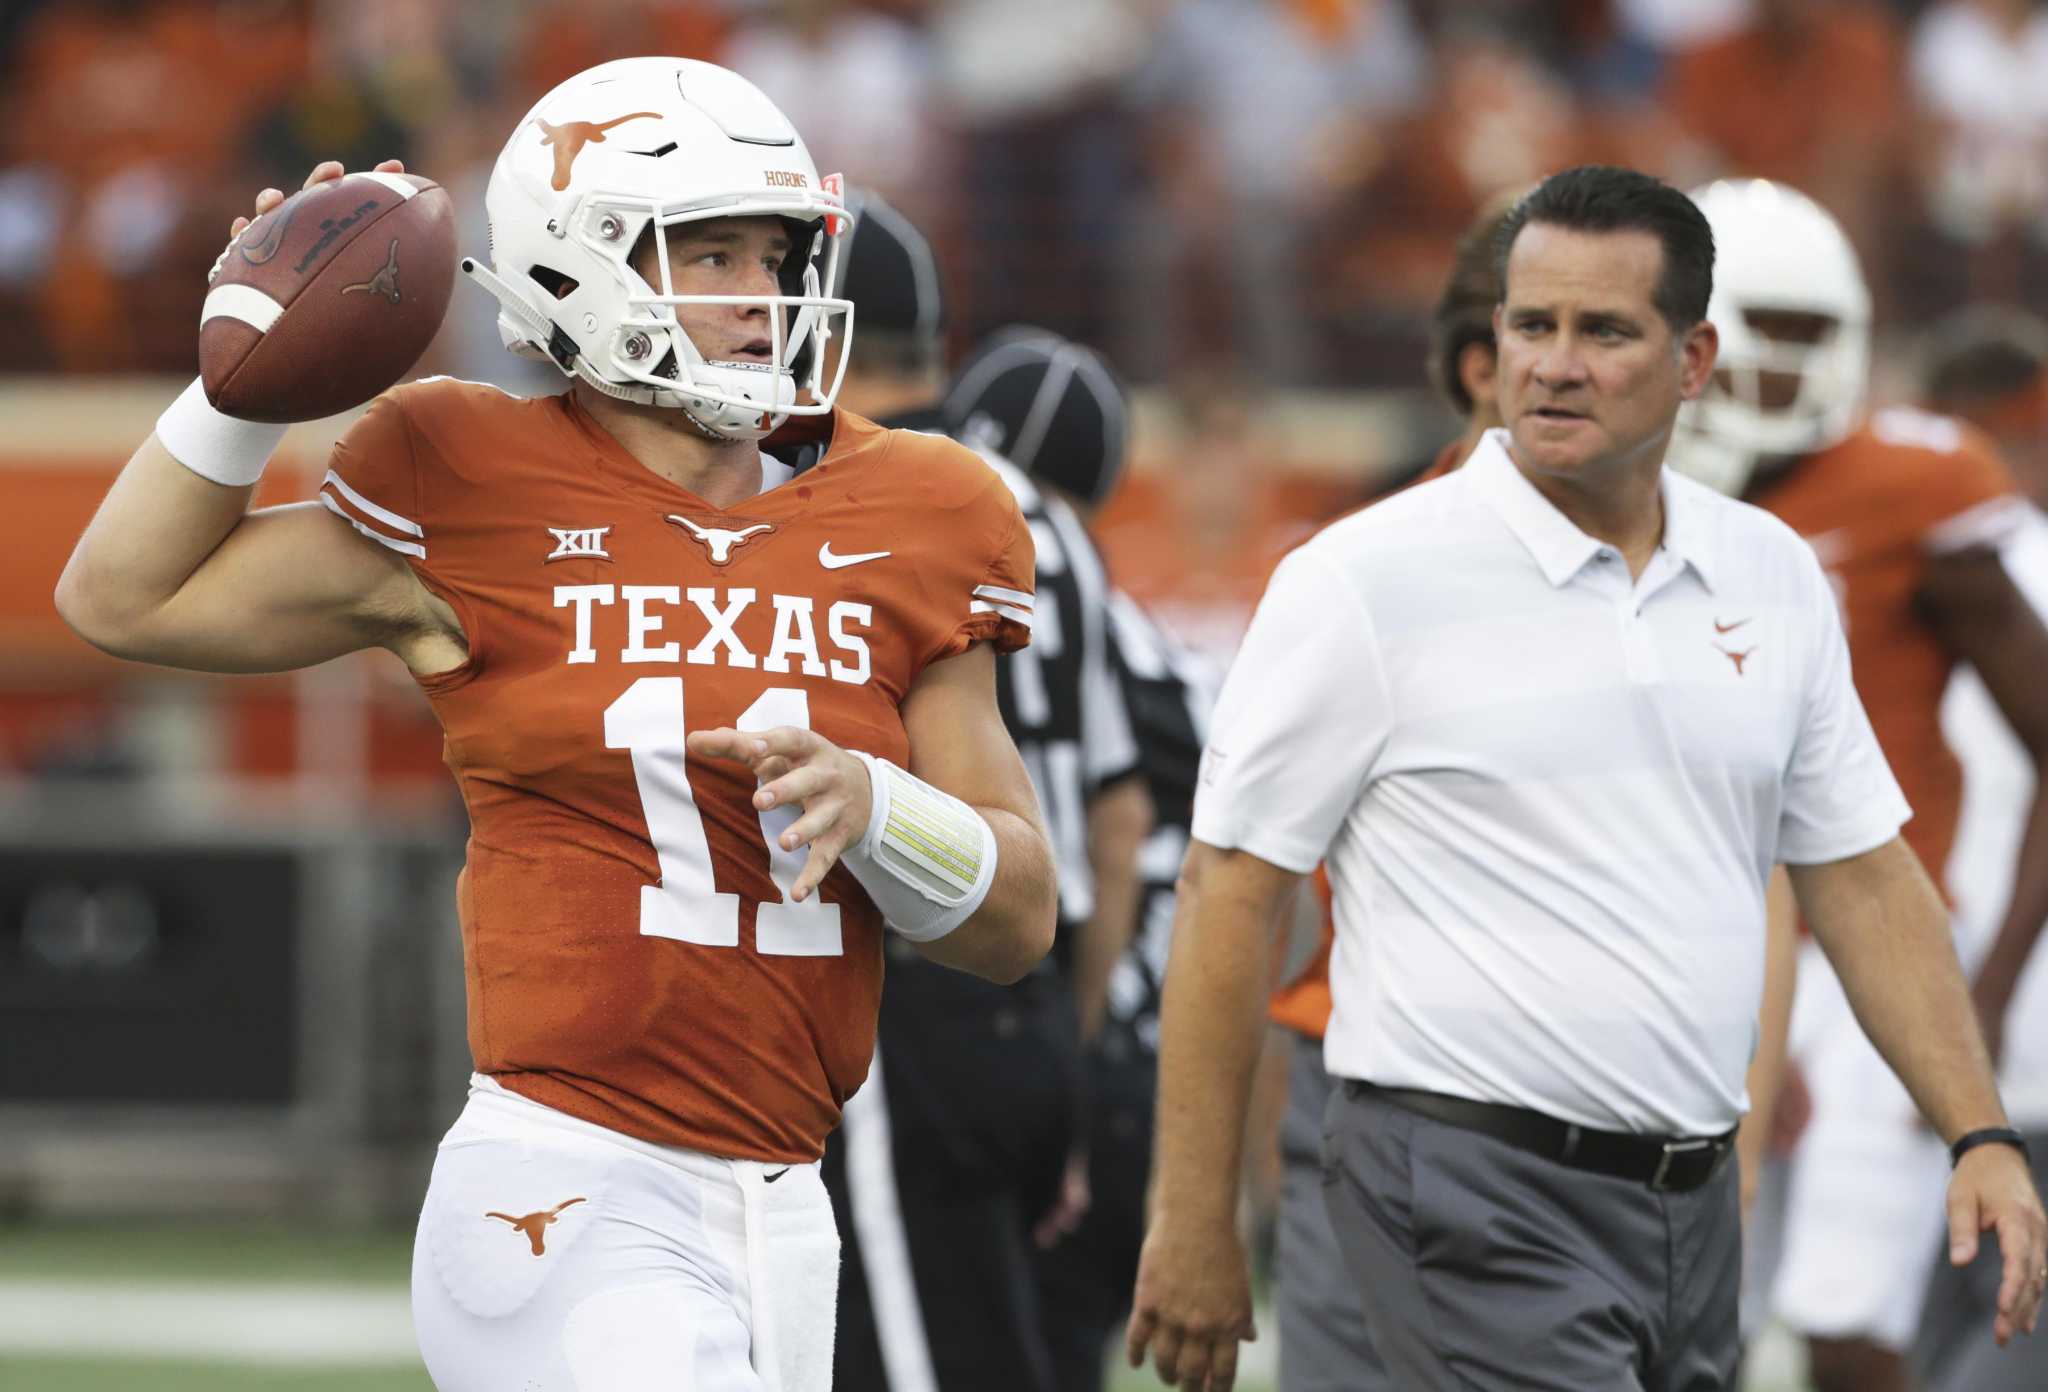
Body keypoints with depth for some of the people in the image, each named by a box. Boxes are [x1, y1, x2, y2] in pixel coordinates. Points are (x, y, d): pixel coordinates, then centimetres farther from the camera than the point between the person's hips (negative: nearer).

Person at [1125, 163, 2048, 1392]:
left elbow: (1863, 876, 14)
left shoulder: (1772, 577, 9)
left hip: (1691, 1200, 6)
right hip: (1472, 1192, -6)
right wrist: (1196, 1223, -8)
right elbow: (1230, 894, -6)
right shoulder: (1366, 582, -8)